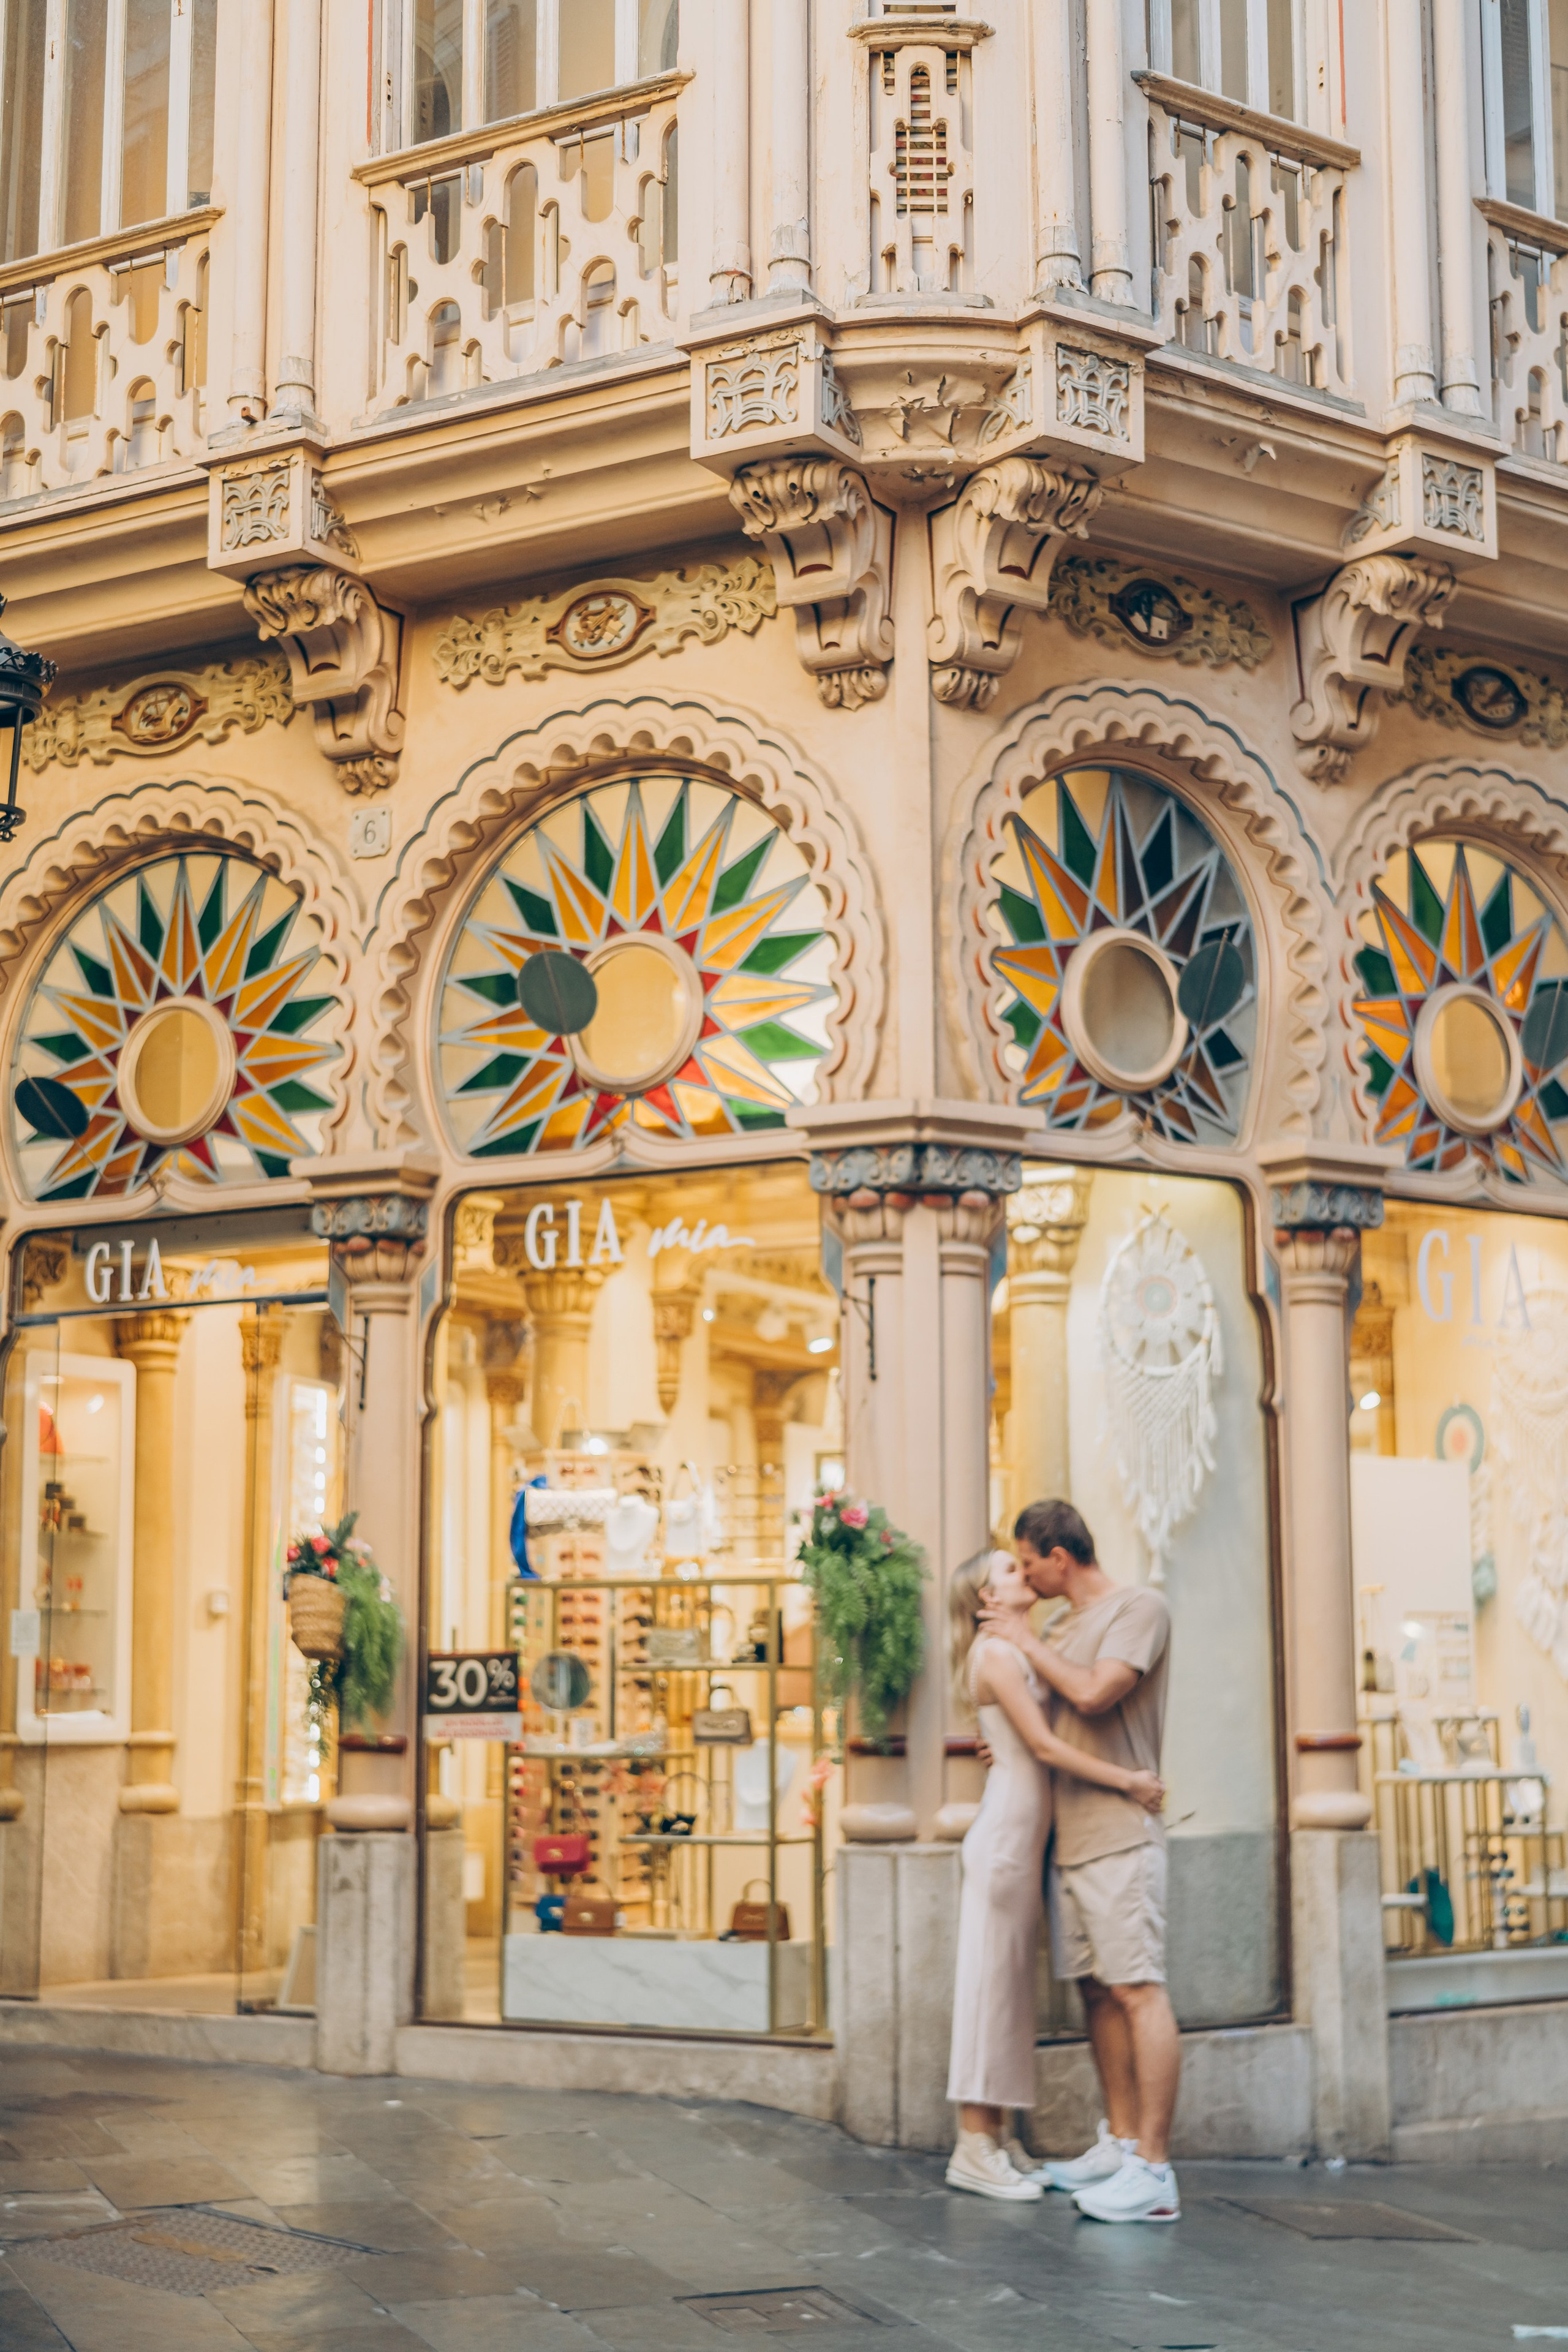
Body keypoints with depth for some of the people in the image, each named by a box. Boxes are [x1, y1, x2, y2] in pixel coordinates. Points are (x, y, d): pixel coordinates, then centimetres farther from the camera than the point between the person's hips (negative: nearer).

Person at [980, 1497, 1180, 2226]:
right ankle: (1119, 2143, 18)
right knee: (1097, 1990, 10)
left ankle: (1153, 2171, -13)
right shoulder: (1065, 1630, 18)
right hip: (1069, 1837, 9)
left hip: (1119, 1836, -9)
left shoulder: (1139, 1608, -5)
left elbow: (1095, 1696, -18)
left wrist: (1028, 1644, -6)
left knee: (1138, 1989, -11)